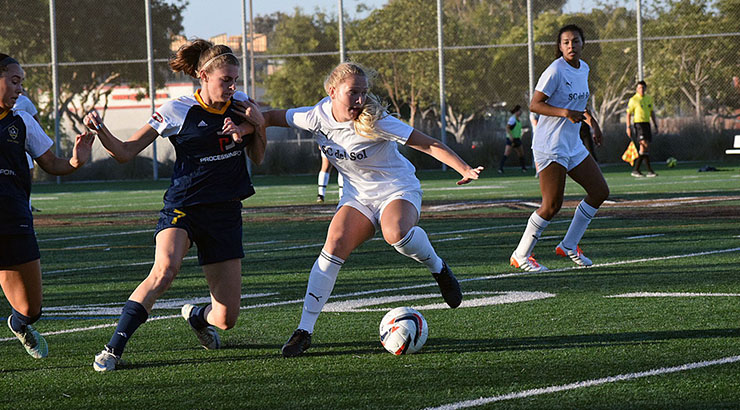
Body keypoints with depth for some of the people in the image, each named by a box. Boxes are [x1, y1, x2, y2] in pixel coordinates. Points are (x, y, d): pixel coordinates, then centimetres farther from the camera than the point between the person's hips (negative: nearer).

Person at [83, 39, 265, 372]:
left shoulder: (240, 105, 6)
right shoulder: (177, 111, -6)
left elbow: (258, 157, 16)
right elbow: (125, 152, -4)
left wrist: (257, 125, -4)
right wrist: (100, 130, -24)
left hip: (225, 216, 4)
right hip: (183, 207, -4)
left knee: (226, 318, 0)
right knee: (165, 269, -36)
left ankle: (196, 316, 38)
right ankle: (113, 349, -30)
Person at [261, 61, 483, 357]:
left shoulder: (375, 122, -23)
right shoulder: (317, 117, -10)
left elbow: (428, 144, -22)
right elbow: (272, 117, 6)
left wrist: (465, 170, -31)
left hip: (398, 189, -4)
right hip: (357, 196, 4)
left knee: (396, 233, -37)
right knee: (334, 244, -19)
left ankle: (438, 269, -4)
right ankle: (305, 329, -16)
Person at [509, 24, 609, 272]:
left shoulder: (583, 69, 11)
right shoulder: (555, 71, -15)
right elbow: (534, 104, -18)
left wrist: (591, 120, 17)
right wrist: (566, 113, -29)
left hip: (573, 145, 9)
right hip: (550, 147, -9)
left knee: (600, 192, 8)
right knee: (552, 205, -11)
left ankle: (569, 246, 18)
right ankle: (520, 256, 1)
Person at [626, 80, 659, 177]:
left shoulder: (649, 98, 14)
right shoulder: (633, 100, -3)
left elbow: (652, 113, 21)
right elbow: (628, 114, -2)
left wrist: (656, 125, 18)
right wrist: (628, 127, -9)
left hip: (647, 123, 7)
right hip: (638, 123, -7)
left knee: (643, 148, 4)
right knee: (645, 145, -17)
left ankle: (636, 170, 10)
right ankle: (649, 170, -16)